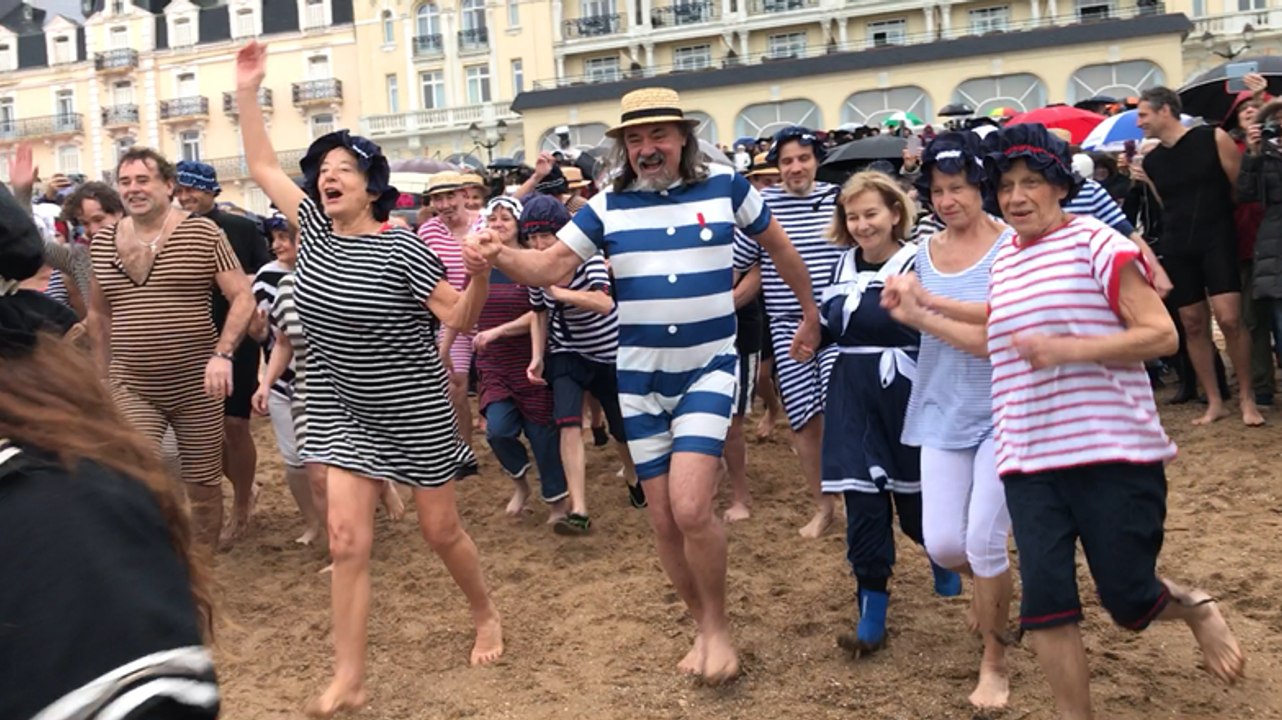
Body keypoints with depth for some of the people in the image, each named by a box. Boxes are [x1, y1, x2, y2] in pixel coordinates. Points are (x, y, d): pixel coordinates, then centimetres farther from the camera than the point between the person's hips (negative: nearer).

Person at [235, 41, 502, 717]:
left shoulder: (401, 248, -15)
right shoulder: (314, 229, 1)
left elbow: (460, 318, -15)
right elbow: (262, 166, 8)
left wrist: (479, 274, -34)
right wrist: (247, 90, 4)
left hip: (413, 409, -4)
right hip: (341, 412, 4)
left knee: (440, 530, 9)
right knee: (346, 539, -2)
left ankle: (487, 614, 37)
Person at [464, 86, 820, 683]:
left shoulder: (725, 187, -3)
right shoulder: (606, 206, -1)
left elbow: (778, 247, 11)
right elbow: (551, 266, -9)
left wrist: (811, 315, 18)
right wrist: (501, 258, -30)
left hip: (708, 371, -2)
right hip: (639, 378, 3)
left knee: (691, 508, -18)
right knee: (664, 520, 7)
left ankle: (718, 626, 7)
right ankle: (703, 628, 29)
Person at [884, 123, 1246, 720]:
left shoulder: (1097, 244, -8)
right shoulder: (1004, 261, 12)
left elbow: (1161, 335, -12)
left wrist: (1067, 348, -22)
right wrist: (920, 316, 16)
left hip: (1113, 452, -5)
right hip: (1028, 459, 5)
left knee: (1129, 603, 2)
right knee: (1045, 603, 1)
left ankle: (1194, 608, 37)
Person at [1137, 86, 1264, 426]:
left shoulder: (1213, 139, -4)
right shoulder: (1151, 160, 9)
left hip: (1217, 241, -5)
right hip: (1177, 248, 5)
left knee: (1229, 319, -14)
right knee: (1193, 325, 5)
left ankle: (1247, 398, 2)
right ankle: (1214, 402, 15)